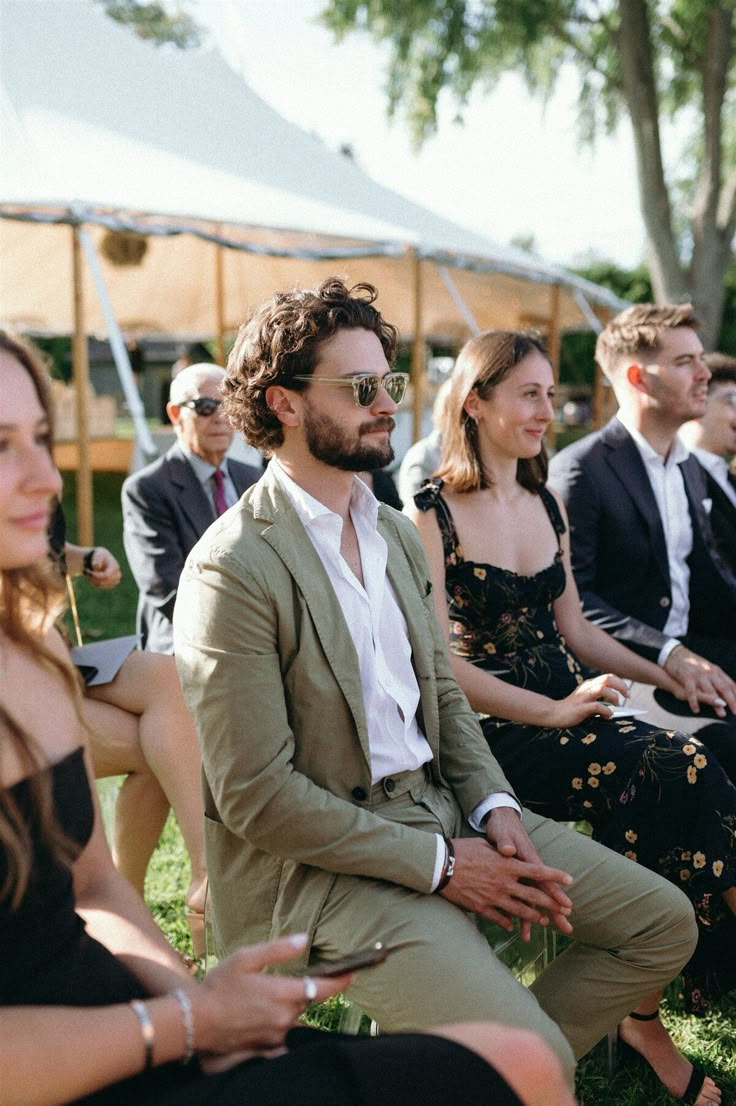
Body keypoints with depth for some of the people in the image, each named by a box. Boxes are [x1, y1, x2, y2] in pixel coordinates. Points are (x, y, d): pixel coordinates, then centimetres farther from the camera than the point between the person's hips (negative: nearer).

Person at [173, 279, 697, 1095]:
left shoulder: (395, 533, 10)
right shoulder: (232, 569, -17)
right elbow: (255, 796, -19)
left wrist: (493, 806, -3)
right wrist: (440, 865, -16)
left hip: (440, 808, 9)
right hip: (321, 859, -8)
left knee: (662, 922, 6)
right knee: (534, 1058, -23)